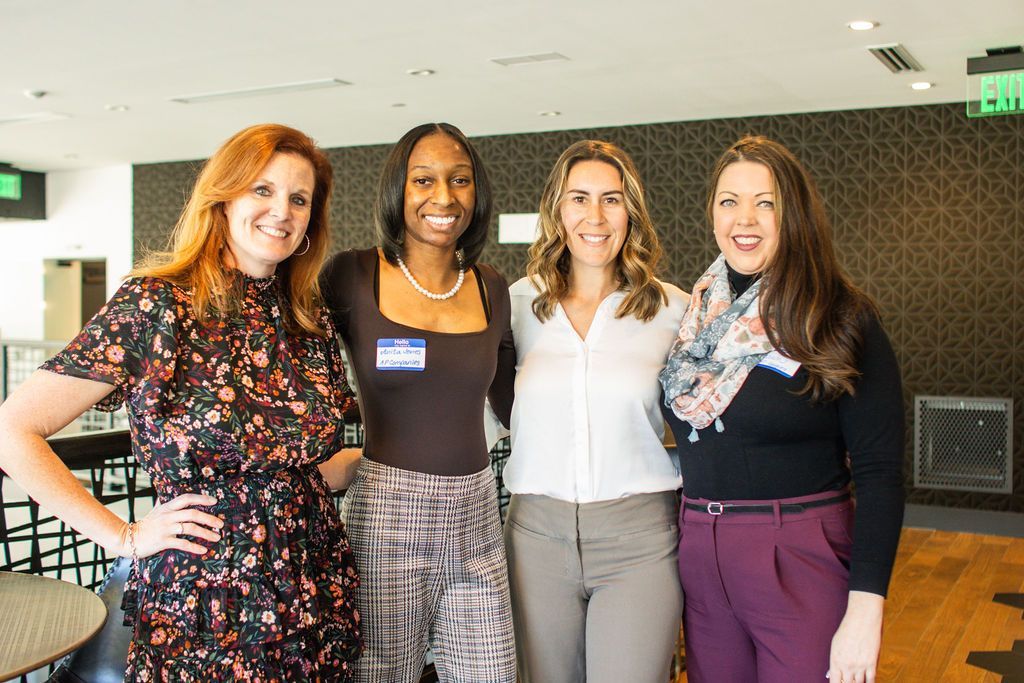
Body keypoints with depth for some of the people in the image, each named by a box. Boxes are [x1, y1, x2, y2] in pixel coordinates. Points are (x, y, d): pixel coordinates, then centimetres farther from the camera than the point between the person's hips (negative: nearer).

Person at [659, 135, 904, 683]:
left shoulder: (842, 319, -8)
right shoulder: (695, 314, 6)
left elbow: (880, 471, -11)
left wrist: (865, 610, -17)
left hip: (803, 562, -4)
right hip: (699, 557, 5)